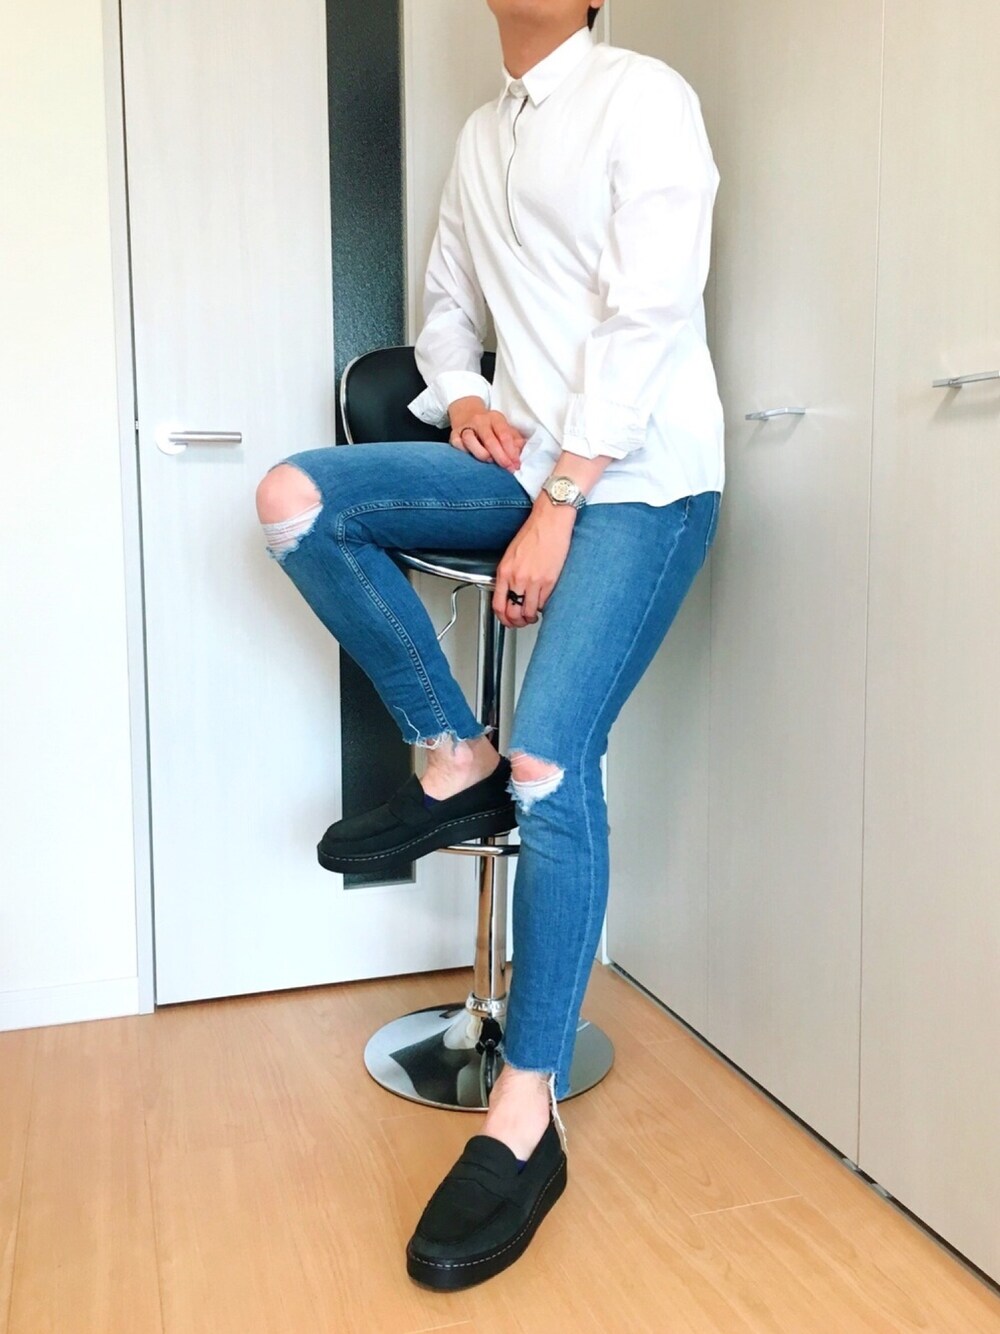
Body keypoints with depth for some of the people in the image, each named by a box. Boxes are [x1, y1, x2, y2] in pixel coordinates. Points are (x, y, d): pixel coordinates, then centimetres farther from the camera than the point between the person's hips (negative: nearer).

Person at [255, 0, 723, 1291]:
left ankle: (526, 1120, -10)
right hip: (521, 459, 7)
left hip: (635, 480, -7)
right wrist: (460, 398, 1)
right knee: (295, 496, -11)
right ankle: (453, 759, -1)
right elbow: (446, 308, 25)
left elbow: (648, 315, -13)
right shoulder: (480, 138, 19)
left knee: (551, 763, -21)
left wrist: (557, 510, -18)